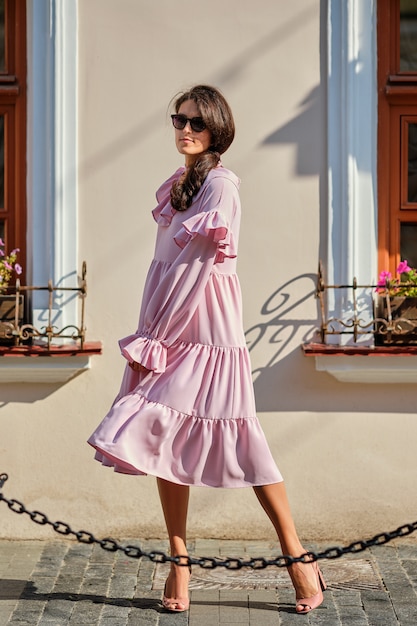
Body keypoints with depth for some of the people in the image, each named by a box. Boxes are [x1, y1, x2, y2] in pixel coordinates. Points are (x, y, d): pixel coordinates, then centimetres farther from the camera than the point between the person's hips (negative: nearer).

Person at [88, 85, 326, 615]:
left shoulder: (220, 184, -10)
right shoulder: (173, 187, 15)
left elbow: (198, 264, -16)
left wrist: (154, 339, -15)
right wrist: (151, 336, 11)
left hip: (208, 330, -8)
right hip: (170, 328, 8)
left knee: (240, 442, -6)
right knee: (167, 441, 3)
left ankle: (298, 557, 5)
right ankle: (178, 562, 9)